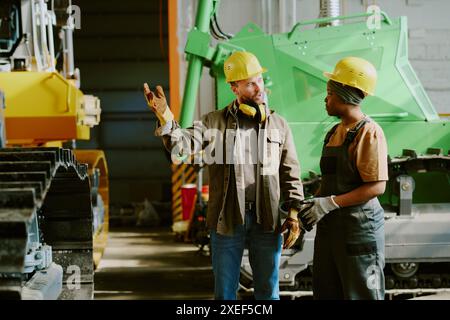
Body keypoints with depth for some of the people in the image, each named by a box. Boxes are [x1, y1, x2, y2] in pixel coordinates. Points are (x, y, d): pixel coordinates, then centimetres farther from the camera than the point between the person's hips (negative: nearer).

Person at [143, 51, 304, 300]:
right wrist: (164, 116, -27)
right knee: (225, 291, 8)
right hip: (227, 220, -1)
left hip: (267, 221, 1)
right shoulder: (215, 122, 3)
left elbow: (290, 173, 8)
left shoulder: (278, 124, 7)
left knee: (268, 291, 11)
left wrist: (293, 214, 1)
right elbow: (183, 145, -10)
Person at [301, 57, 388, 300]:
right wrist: (314, 204, 5)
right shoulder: (335, 132, 14)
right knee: (326, 291, 13)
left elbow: (377, 187, -19)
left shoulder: (369, 133, -13)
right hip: (329, 225, 9)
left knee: (361, 293, -1)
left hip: (359, 225, -9)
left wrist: (331, 203, -21)